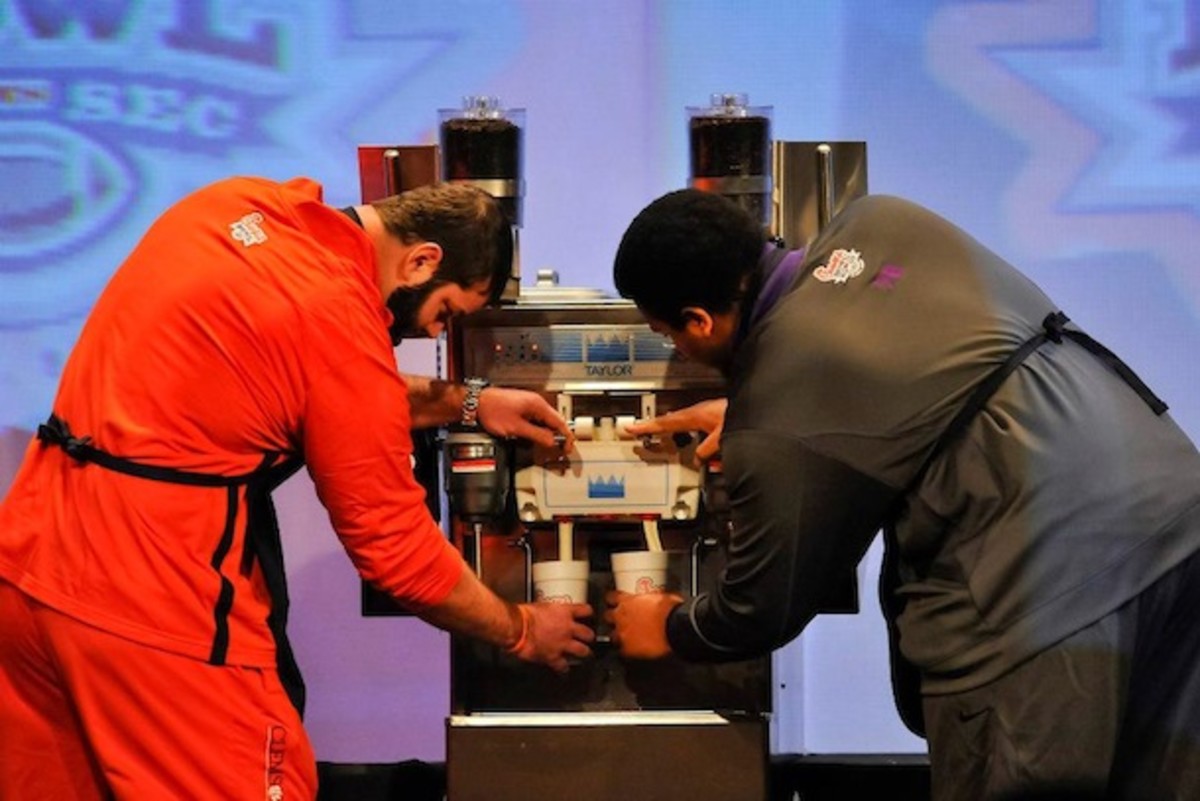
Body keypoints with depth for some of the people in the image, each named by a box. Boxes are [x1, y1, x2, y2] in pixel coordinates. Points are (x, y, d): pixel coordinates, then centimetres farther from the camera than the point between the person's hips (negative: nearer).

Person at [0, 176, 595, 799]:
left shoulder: (239, 204, 8)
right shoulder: (342, 321, -15)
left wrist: (465, 403, 22)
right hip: (149, 600, -8)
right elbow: (394, 544, -7)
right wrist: (521, 632, 7)